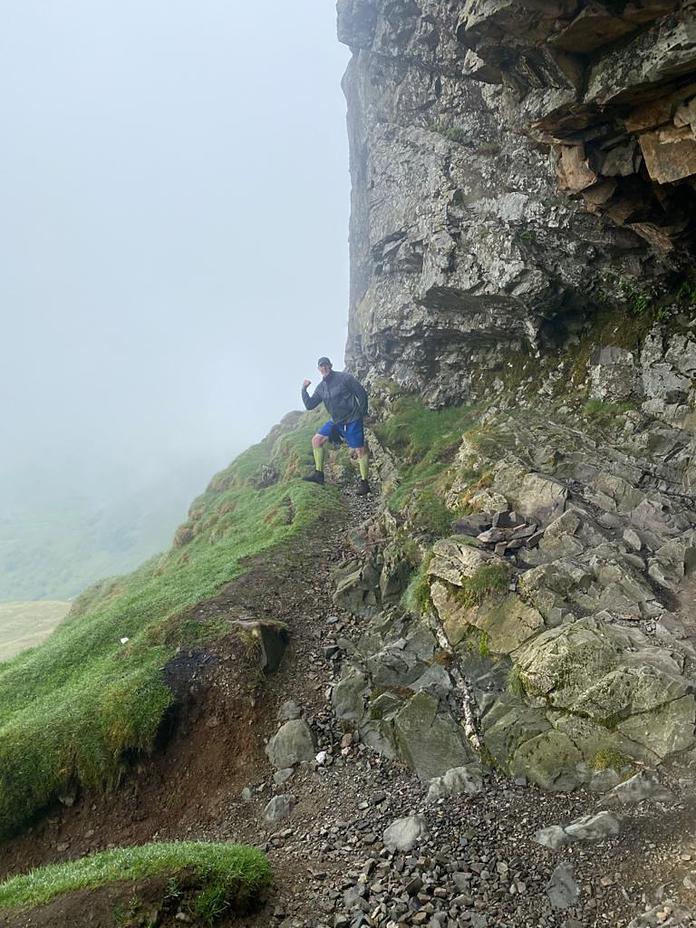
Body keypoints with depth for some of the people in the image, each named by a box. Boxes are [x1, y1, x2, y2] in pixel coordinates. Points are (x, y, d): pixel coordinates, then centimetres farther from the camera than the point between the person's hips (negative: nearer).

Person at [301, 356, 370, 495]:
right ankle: (319, 474, 9)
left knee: (360, 450, -5)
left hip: (352, 420, -7)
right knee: (316, 440, 3)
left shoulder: (344, 377, -11)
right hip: (335, 421, 7)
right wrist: (304, 390, -5)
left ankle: (364, 483, 4)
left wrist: (362, 413, -7)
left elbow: (362, 393, -8)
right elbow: (309, 405, 5)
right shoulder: (321, 387, 6)